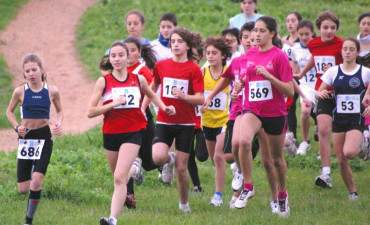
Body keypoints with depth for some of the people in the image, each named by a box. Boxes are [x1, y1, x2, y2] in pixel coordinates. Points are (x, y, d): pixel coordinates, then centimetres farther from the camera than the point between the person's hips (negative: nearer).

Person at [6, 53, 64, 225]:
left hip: (44, 138, -1)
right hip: (25, 138, 1)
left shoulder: (52, 91, -4)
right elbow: (9, 111, 10)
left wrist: (59, 124, -7)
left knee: (36, 181, -18)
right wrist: (17, 126, -8)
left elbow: (59, 111, 14)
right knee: (23, 189, 2)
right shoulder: (20, 91, -4)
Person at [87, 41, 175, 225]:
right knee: (119, 177, 19)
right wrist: (114, 103, -18)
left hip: (133, 133, -2)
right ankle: (134, 167, 55)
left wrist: (164, 107, 10)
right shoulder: (104, 81, -3)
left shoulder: (138, 79, 3)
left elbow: (151, 95, 26)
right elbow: (90, 112, -8)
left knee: (120, 178, -17)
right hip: (111, 133, 2)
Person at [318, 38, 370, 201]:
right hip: (338, 119, 3)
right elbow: (320, 92, 7)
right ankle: (352, 192, 16)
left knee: (349, 152, -26)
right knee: (341, 161, 1)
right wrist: (321, 93, -17)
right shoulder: (334, 71, 4)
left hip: (356, 120, -3)